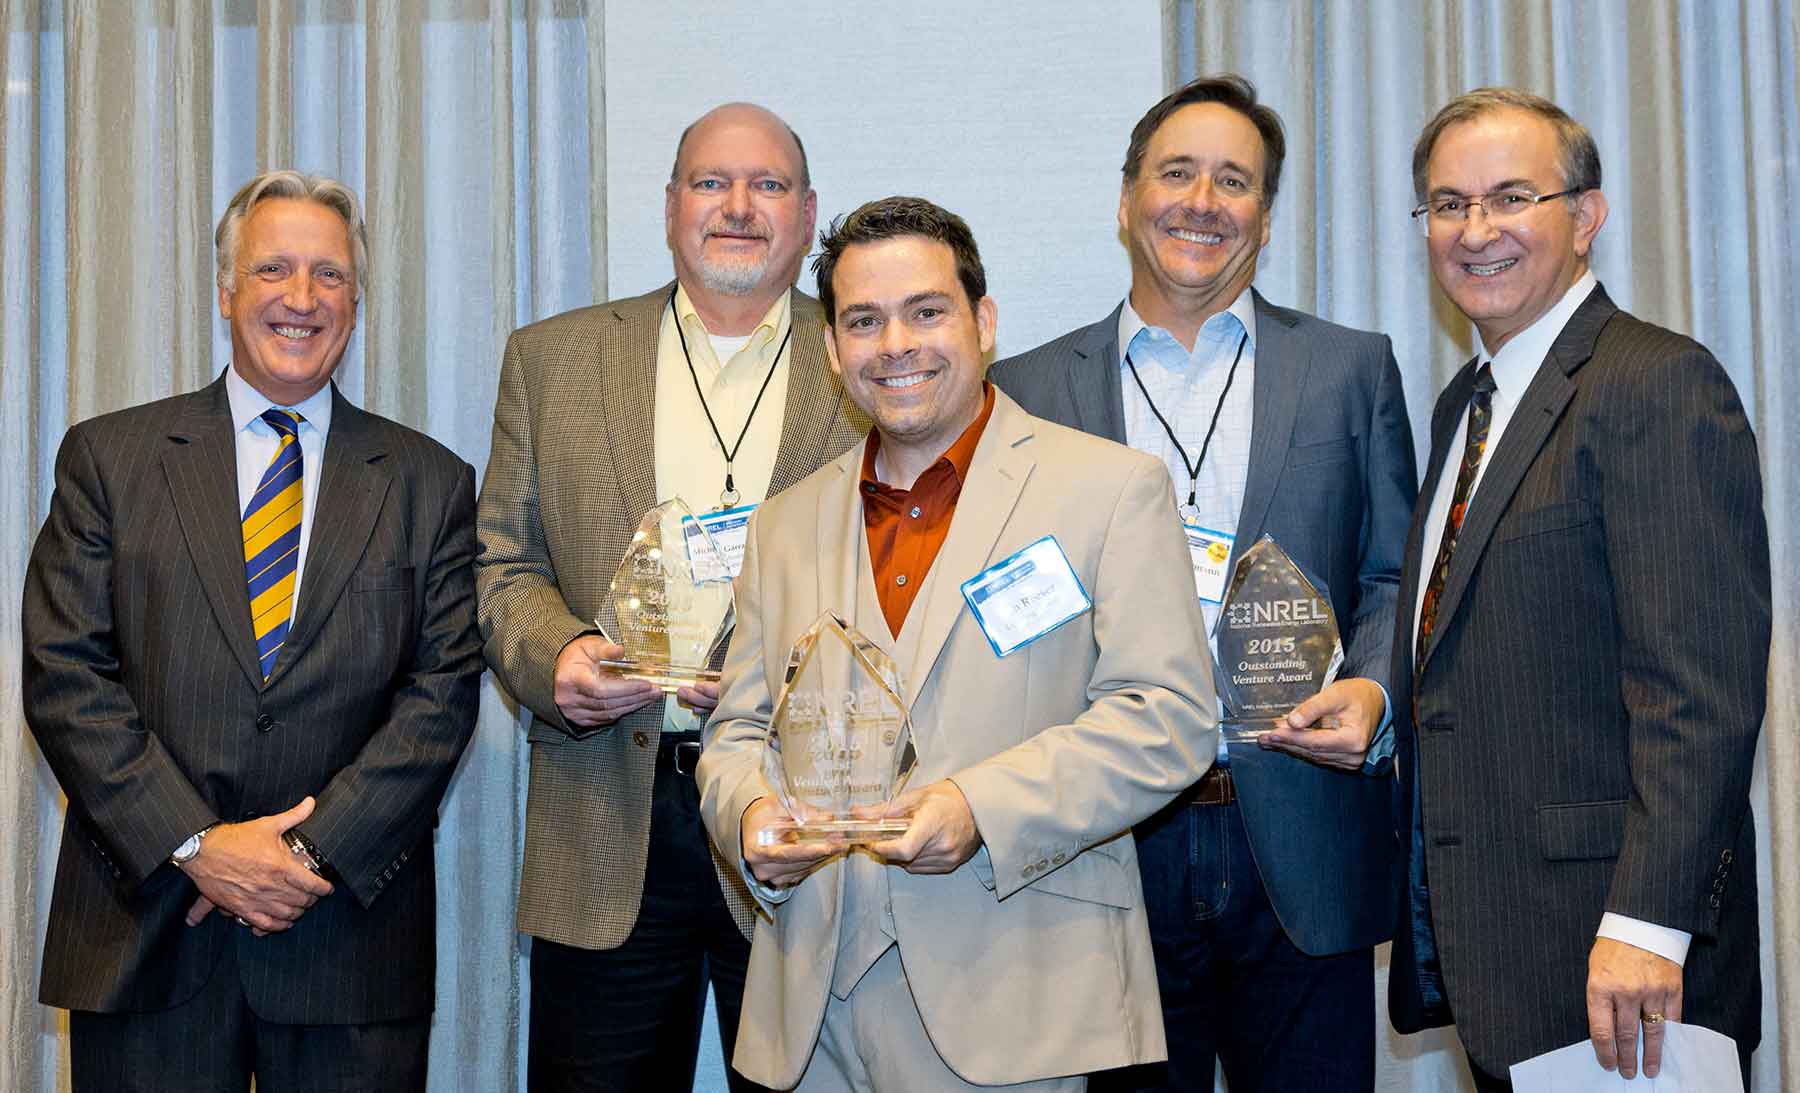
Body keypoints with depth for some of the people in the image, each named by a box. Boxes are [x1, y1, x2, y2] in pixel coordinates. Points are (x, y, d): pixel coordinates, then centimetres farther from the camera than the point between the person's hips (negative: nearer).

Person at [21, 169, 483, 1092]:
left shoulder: (429, 482, 7)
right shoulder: (109, 457, 5)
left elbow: (443, 689, 0)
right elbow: (65, 677, -2)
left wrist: (317, 851, -11)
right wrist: (196, 844, -11)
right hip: (144, 933, 0)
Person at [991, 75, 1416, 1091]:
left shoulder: (1352, 369, 9)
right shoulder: (1030, 389, 8)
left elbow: (1397, 578, 8)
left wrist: (1374, 692, -12)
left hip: (1303, 858, 0)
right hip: (1110, 854, 0)